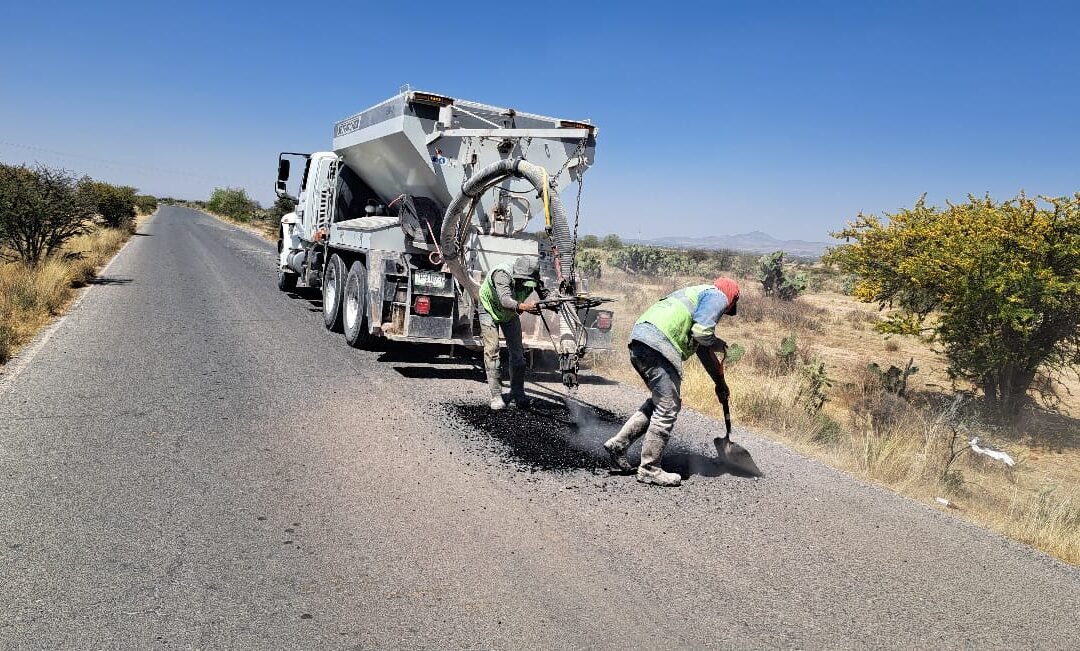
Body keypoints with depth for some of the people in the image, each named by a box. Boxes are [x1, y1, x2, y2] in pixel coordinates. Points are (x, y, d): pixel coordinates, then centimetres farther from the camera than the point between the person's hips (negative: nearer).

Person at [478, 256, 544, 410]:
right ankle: (496, 396, -8)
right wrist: (523, 306, -72)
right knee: (492, 351, -13)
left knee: (518, 352, 0)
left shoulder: (531, 279, -25)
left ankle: (517, 395, 9)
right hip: (490, 309, -5)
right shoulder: (502, 274, -41)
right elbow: (505, 300, -54)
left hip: (510, 313, 5)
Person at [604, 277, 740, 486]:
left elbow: (703, 349, 41)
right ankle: (649, 469, 3)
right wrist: (720, 345, 12)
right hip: (657, 345, -10)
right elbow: (702, 333, -10)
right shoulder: (718, 296, 7)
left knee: (658, 401, 20)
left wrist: (719, 381, 44)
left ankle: (618, 444, 18)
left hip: (639, 341, 10)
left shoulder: (699, 294, 36)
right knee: (668, 407, -3)